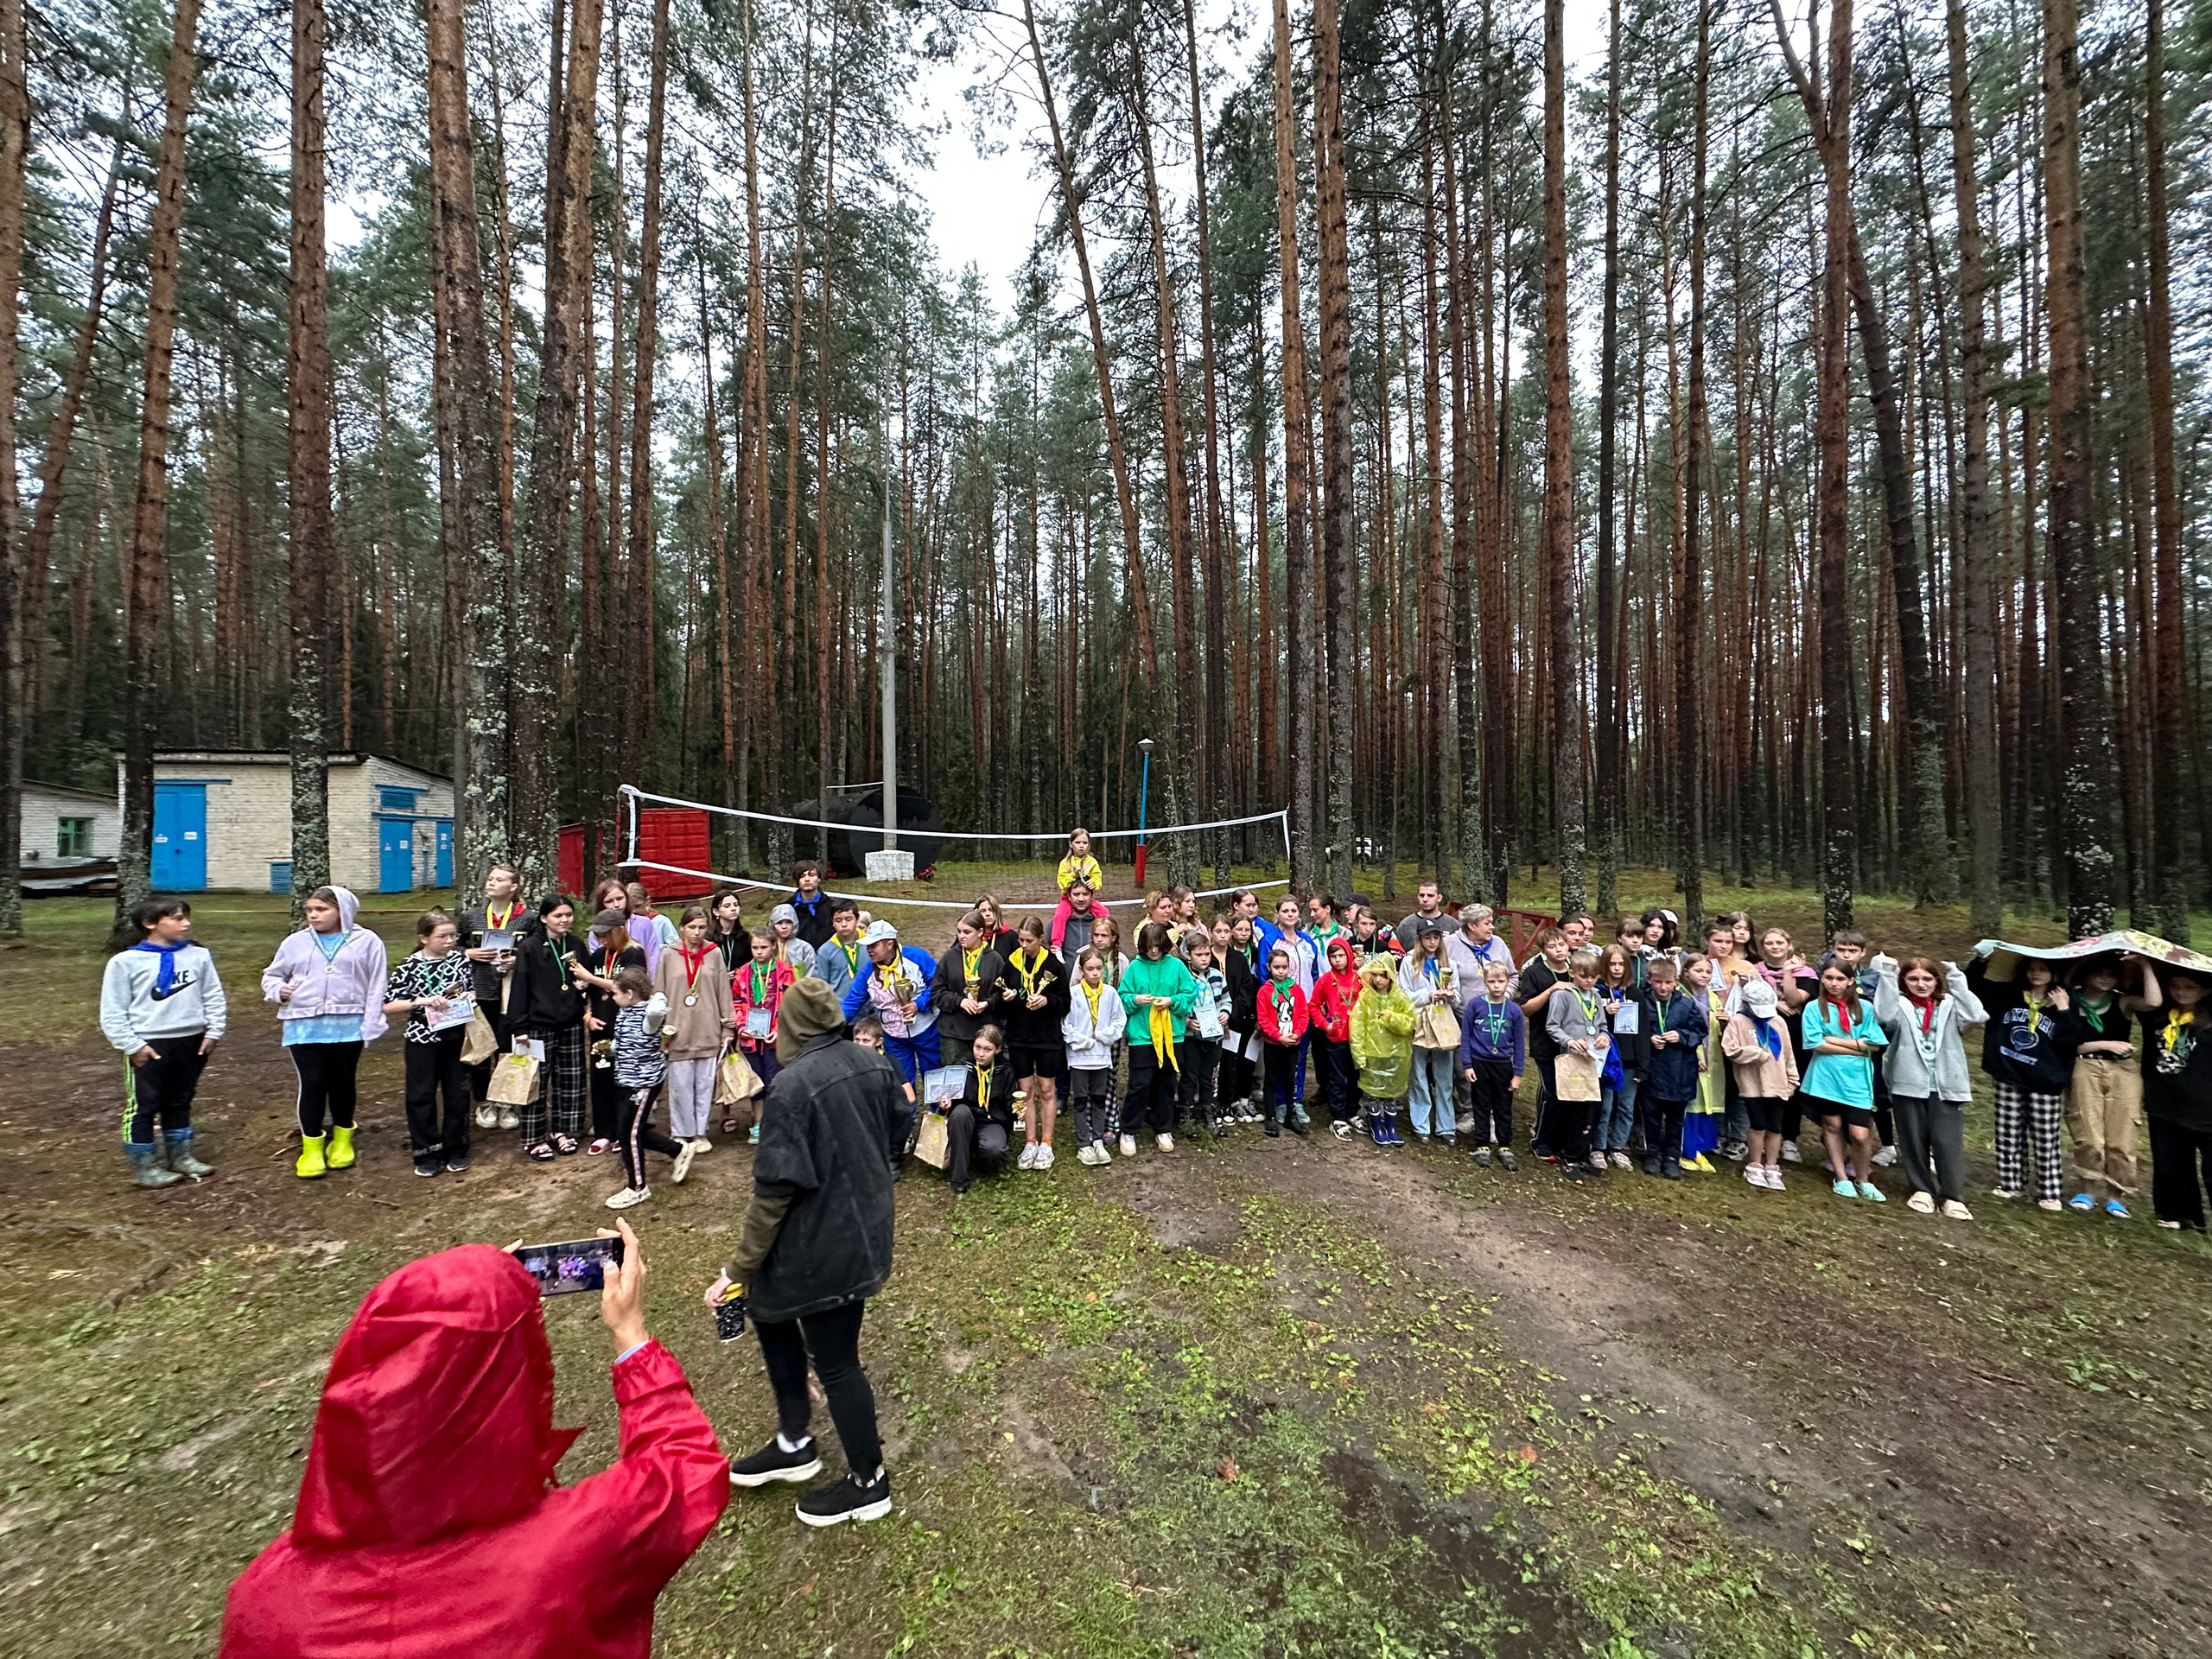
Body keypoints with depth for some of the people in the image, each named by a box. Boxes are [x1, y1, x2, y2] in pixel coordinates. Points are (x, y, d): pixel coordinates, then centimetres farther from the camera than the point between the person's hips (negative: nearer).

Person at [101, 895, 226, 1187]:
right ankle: (144, 1168, 18)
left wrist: (214, 1031, 0)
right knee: (143, 1107, 5)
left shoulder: (199, 956, 1)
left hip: (191, 1042, 4)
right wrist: (131, 1045, -11)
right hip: (147, 1045, -3)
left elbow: (214, 997, 7)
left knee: (180, 1103, 18)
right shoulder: (125, 962, -9)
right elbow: (113, 1012, -6)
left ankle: (181, 1157, 30)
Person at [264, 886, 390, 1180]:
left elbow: (376, 986, -2)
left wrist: (371, 1027, -8)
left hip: (348, 1025, -1)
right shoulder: (295, 942, 6)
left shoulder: (367, 941, -1)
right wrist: (278, 990, -5)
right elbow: (271, 976, 19)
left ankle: (342, 1140, 28)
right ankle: (311, 1148, 12)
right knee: (312, 1083, -2)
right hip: (303, 1026, 1)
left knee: (342, 1082, 10)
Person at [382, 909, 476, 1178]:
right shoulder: (409, 966, -9)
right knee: (422, 1097, 6)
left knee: (458, 1094, 9)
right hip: (422, 1040, -2)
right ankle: (427, 1154, 19)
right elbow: (387, 1005, -9)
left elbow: (472, 989, 14)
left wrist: (468, 996, -7)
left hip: (456, 1037, 3)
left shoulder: (460, 960, 0)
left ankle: (456, 1150, 21)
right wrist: (422, 1001, -21)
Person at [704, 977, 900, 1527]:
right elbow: (895, 1123, 8)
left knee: (835, 1362, 12)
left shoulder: (793, 1085, -25)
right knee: (767, 1307, 26)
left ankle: (868, 1482, 34)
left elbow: (774, 1189, -22)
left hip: (821, 1244, -8)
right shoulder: (872, 1064, -6)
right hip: (866, 1230, 8)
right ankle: (793, 1445, 40)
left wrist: (739, 1267, -11)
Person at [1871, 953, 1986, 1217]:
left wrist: (1956, 979, -11)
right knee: (1913, 1139, 8)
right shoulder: (1900, 1005, 2)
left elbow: (1976, 1015, -12)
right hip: (1909, 1083, -1)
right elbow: (1885, 1015, -20)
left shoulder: (1949, 1005, 7)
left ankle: (1954, 1196, 9)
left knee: (1948, 1141, -1)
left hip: (1946, 1085, 1)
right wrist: (1887, 977, -20)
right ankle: (1922, 1189, 21)